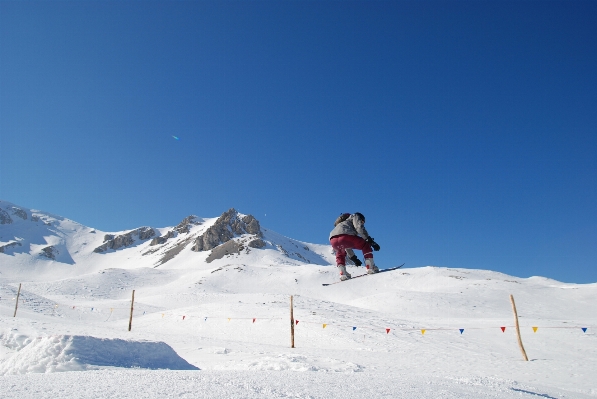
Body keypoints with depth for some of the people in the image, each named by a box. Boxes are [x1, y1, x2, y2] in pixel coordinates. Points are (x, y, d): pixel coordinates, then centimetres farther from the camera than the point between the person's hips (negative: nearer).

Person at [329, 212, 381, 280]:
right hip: (344, 236, -7)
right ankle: (371, 268, 2)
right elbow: (359, 228, 3)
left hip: (333, 240, 7)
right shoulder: (355, 216, 27)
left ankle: (343, 273, 18)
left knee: (340, 254, 37)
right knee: (366, 245, 14)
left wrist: (353, 258, 50)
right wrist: (370, 240, 1)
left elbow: (346, 245, 47)